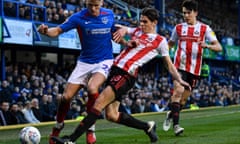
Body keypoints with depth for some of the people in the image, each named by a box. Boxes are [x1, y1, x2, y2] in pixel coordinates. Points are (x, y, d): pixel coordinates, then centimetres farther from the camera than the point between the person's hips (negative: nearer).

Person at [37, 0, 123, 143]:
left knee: (92, 88, -30)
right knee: (66, 96, -5)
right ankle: (58, 126, 25)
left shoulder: (109, 14, -2)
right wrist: (46, 31, -36)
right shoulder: (78, 17, -10)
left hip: (104, 61, -1)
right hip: (85, 62, 1)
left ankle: (91, 129, -12)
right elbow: (57, 31, -13)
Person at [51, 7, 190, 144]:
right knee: (112, 115, 3)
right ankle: (148, 126, 21)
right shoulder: (137, 31, 20)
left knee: (99, 103, -19)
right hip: (115, 68, 7)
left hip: (126, 75, -7)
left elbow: (169, 63, 9)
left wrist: (179, 79, 0)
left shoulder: (160, 41, 5)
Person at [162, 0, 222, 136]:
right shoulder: (179, 28, 8)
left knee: (184, 97, 8)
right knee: (178, 90, -22)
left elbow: (218, 47, -5)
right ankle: (176, 124, -22)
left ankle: (171, 115, 36)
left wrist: (207, 45, -25)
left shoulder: (204, 28, 2)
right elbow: (170, 44, 23)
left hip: (194, 69, 1)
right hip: (180, 66, -1)